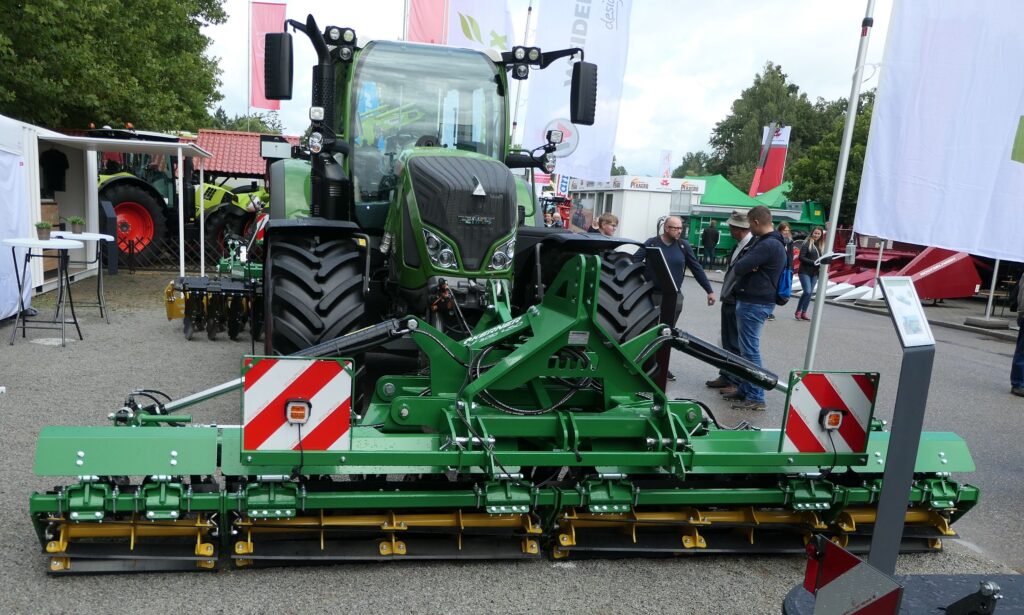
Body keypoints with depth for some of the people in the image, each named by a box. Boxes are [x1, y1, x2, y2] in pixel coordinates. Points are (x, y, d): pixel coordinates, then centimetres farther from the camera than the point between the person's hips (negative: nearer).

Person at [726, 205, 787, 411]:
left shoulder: (767, 245, -21)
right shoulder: (769, 242, 15)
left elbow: (739, 267, -24)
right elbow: (746, 265, 13)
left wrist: (744, 265, -2)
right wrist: (749, 266, -9)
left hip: (754, 303, -11)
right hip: (754, 301, 11)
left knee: (750, 350, -6)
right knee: (747, 348, 16)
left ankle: (756, 398, -1)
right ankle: (745, 389, 25)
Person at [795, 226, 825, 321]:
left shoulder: (821, 246, 9)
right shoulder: (807, 244, -8)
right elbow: (801, 257, -14)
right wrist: (813, 262, -21)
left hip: (815, 273, 6)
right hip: (805, 272, -6)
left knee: (810, 293, 6)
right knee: (807, 291, -14)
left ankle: (804, 312, 15)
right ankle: (798, 311, 1)